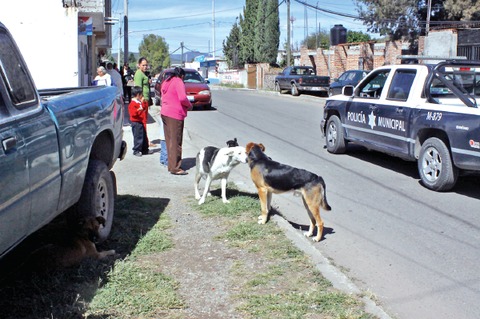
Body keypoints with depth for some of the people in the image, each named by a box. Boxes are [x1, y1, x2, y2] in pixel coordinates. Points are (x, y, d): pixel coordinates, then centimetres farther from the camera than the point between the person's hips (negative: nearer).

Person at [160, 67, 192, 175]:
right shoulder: (178, 82, -9)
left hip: (165, 113, 9)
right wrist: (189, 105, -4)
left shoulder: (166, 82, 17)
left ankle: (171, 165, 19)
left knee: (169, 140, 14)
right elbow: (182, 98, -22)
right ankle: (175, 168, -4)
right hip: (175, 115, -9)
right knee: (176, 142, -5)